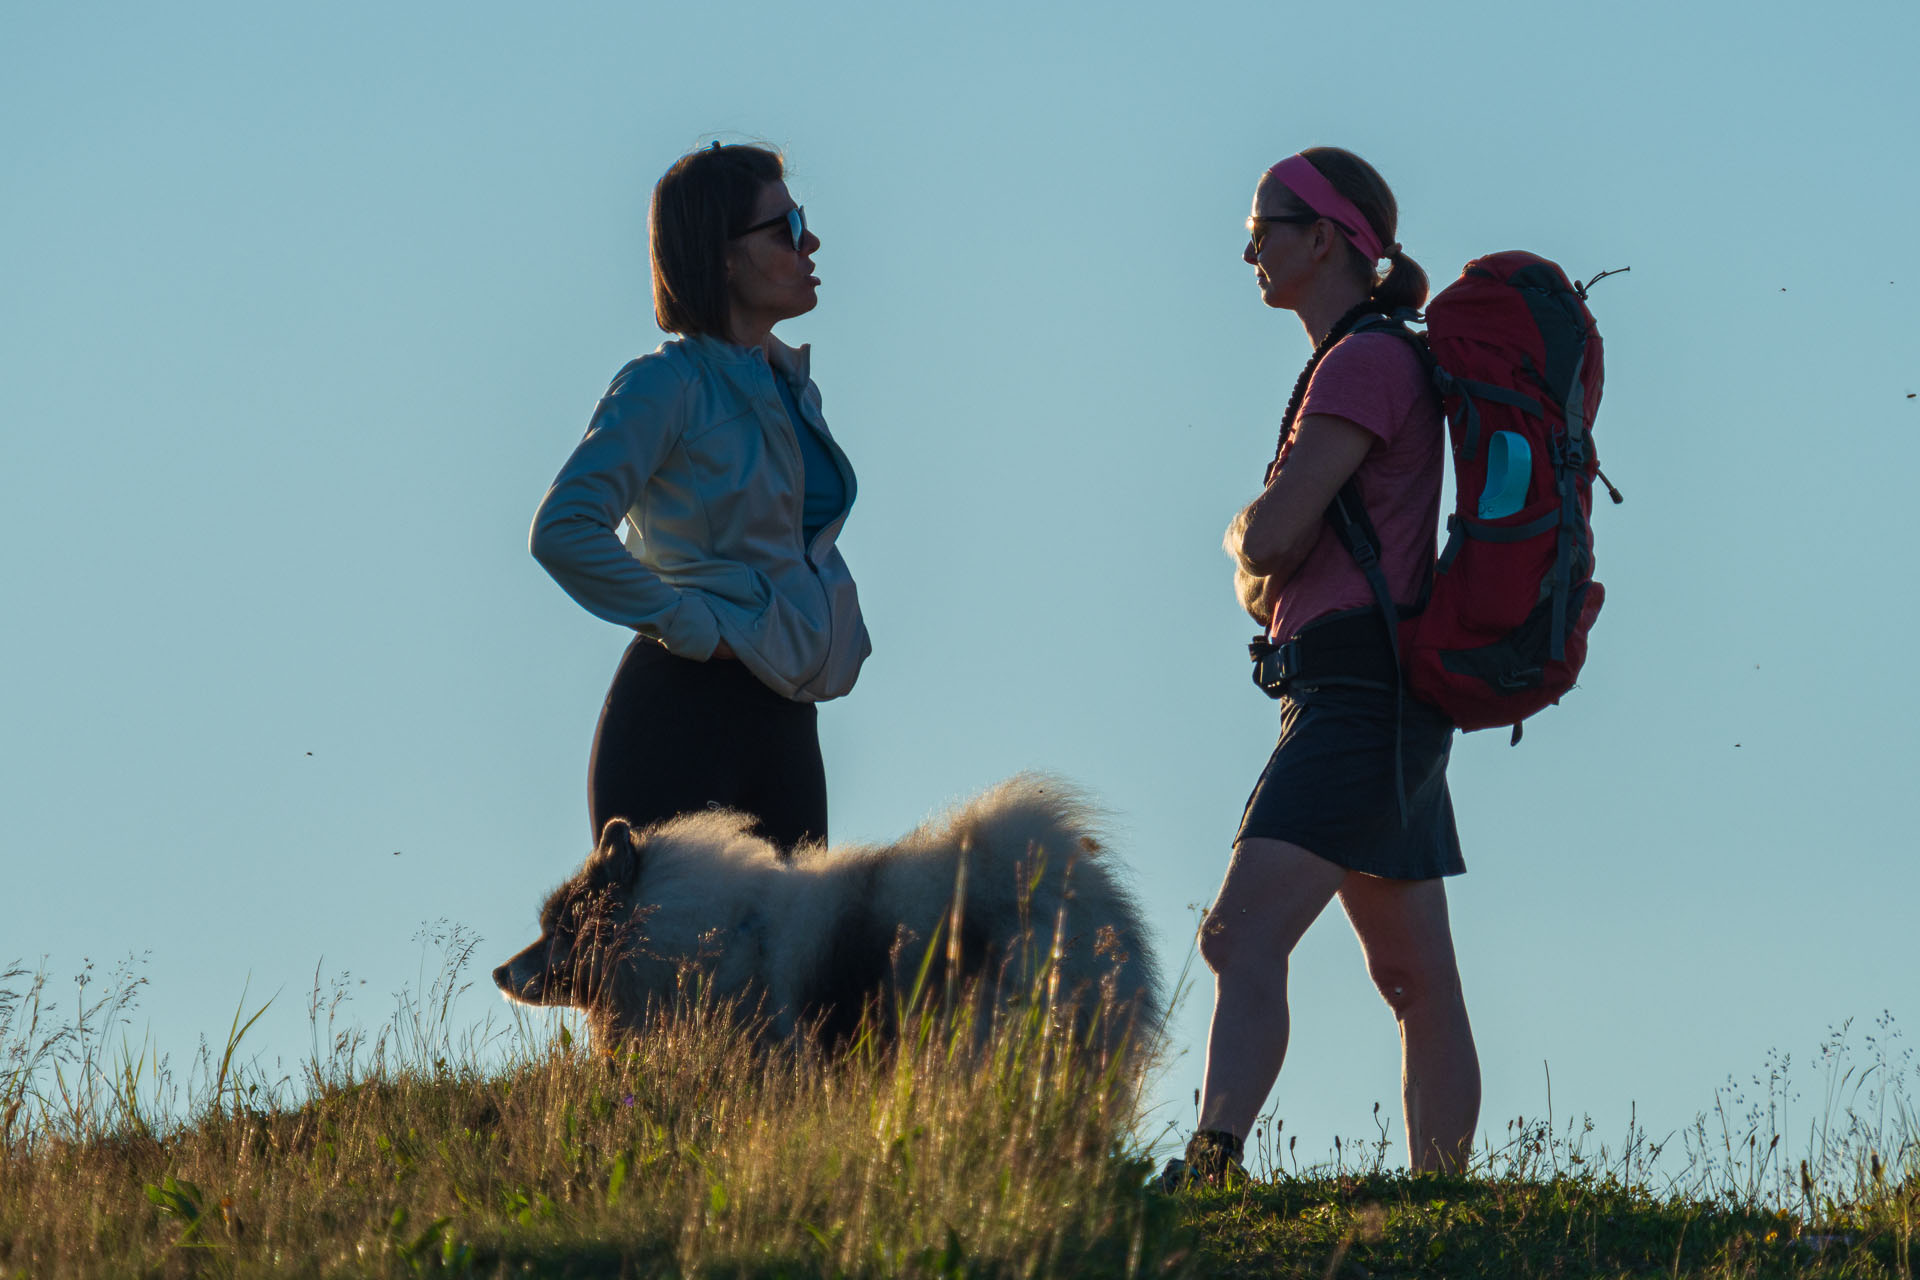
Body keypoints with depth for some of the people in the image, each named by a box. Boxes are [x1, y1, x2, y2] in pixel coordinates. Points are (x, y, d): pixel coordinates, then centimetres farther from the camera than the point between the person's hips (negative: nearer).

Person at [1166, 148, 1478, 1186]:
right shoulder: (1372, 362, 20)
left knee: (1243, 934, -23)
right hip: (1384, 706, 11)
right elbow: (1260, 573, 24)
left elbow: (1266, 536, -16)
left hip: (1363, 691, -11)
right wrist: (1266, 559, 2)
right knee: (1418, 983, 11)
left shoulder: (1366, 363, -10)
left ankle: (1210, 1167, -36)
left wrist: (1248, 534, 5)